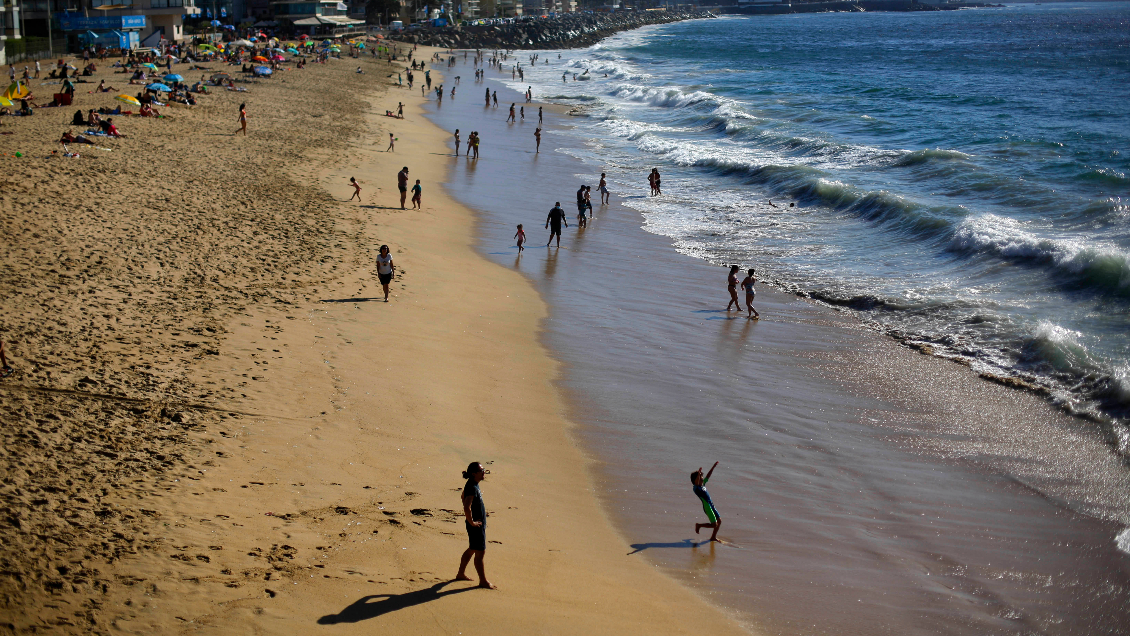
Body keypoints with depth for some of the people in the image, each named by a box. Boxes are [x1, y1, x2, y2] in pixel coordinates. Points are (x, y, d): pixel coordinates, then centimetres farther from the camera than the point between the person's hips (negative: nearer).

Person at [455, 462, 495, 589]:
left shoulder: (474, 484, 8)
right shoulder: (472, 488, -24)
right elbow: (466, 507, -35)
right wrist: (472, 522, -25)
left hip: (480, 524, 10)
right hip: (476, 525, -10)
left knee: (472, 549, 22)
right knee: (480, 552, -1)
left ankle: (461, 574, 34)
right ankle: (483, 581, 8)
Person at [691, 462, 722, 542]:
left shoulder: (703, 485, 12)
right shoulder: (696, 488, -12)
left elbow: (708, 476, 19)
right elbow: (696, 483, -34)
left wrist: (713, 467, 18)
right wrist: (698, 473, -47)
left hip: (711, 506, 9)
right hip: (707, 507, -9)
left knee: (719, 521, 11)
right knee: (714, 525, -6)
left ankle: (713, 537, 23)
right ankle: (699, 525, 11)